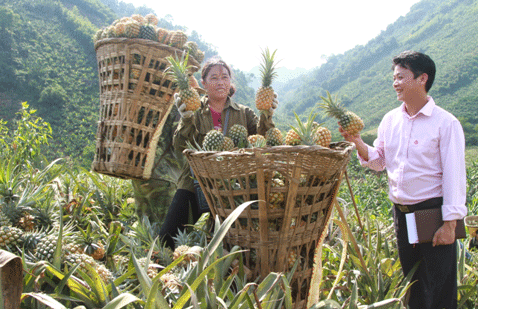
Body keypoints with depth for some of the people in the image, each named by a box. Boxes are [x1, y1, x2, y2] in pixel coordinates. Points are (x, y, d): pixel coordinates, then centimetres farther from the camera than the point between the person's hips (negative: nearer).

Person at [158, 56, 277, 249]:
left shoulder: (244, 113, 12)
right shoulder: (195, 113, 9)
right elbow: (180, 147, -6)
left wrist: (266, 117, -19)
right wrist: (187, 120, -22)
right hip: (196, 185, 0)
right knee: (168, 236, -12)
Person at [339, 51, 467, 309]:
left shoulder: (445, 123, -10)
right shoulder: (390, 120, 8)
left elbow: (454, 175, -12)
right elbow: (378, 161, 14)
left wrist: (450, 223, -16)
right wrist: (358, 142, -4)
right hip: (401, 214, 6)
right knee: (412, 286, 17)